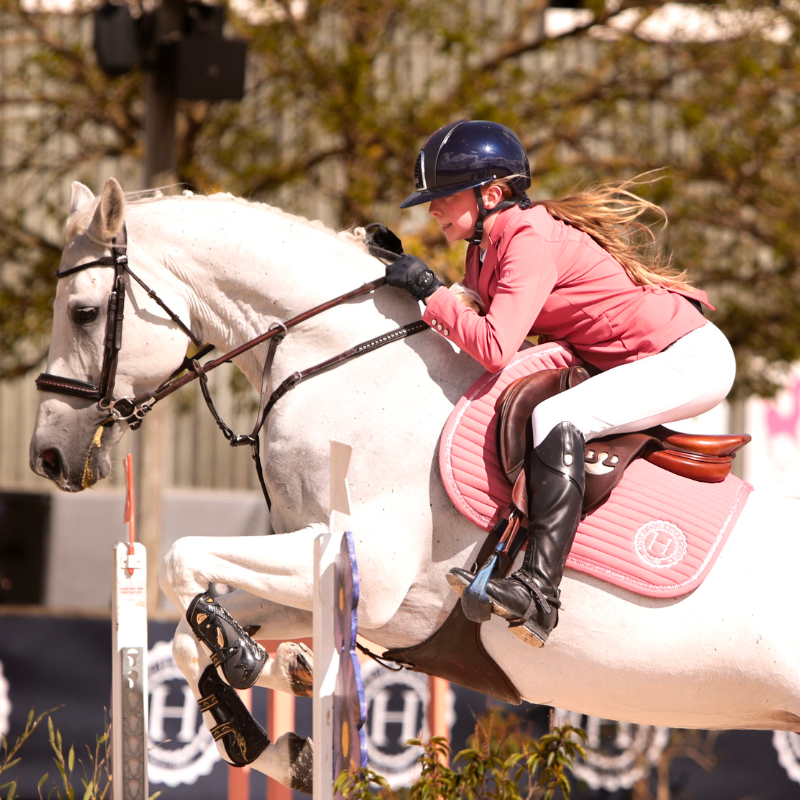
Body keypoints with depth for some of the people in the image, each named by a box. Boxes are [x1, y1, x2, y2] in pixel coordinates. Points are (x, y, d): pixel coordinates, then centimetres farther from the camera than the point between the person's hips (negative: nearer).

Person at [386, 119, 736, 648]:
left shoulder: (531, 238, -21)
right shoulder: (486, 248, 9)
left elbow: (495, 348, -30)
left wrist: (429, 290, -21)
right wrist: (400, 269, 3)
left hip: (691, 358, -11)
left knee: (556, 420, -29)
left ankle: (539, 592, -39)